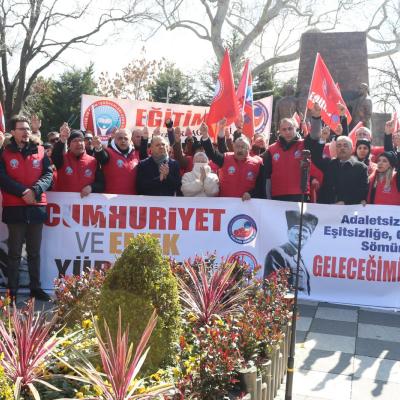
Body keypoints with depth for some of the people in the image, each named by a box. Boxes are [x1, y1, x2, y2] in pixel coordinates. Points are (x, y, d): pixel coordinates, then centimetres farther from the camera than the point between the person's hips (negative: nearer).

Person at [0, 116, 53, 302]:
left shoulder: (40, 152, 7)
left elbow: (48, 175, 0)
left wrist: (35, 190, -16)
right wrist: (22, 191, -17)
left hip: (36, 207, 2)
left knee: (35, 251, 11)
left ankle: (36, 287, 20)